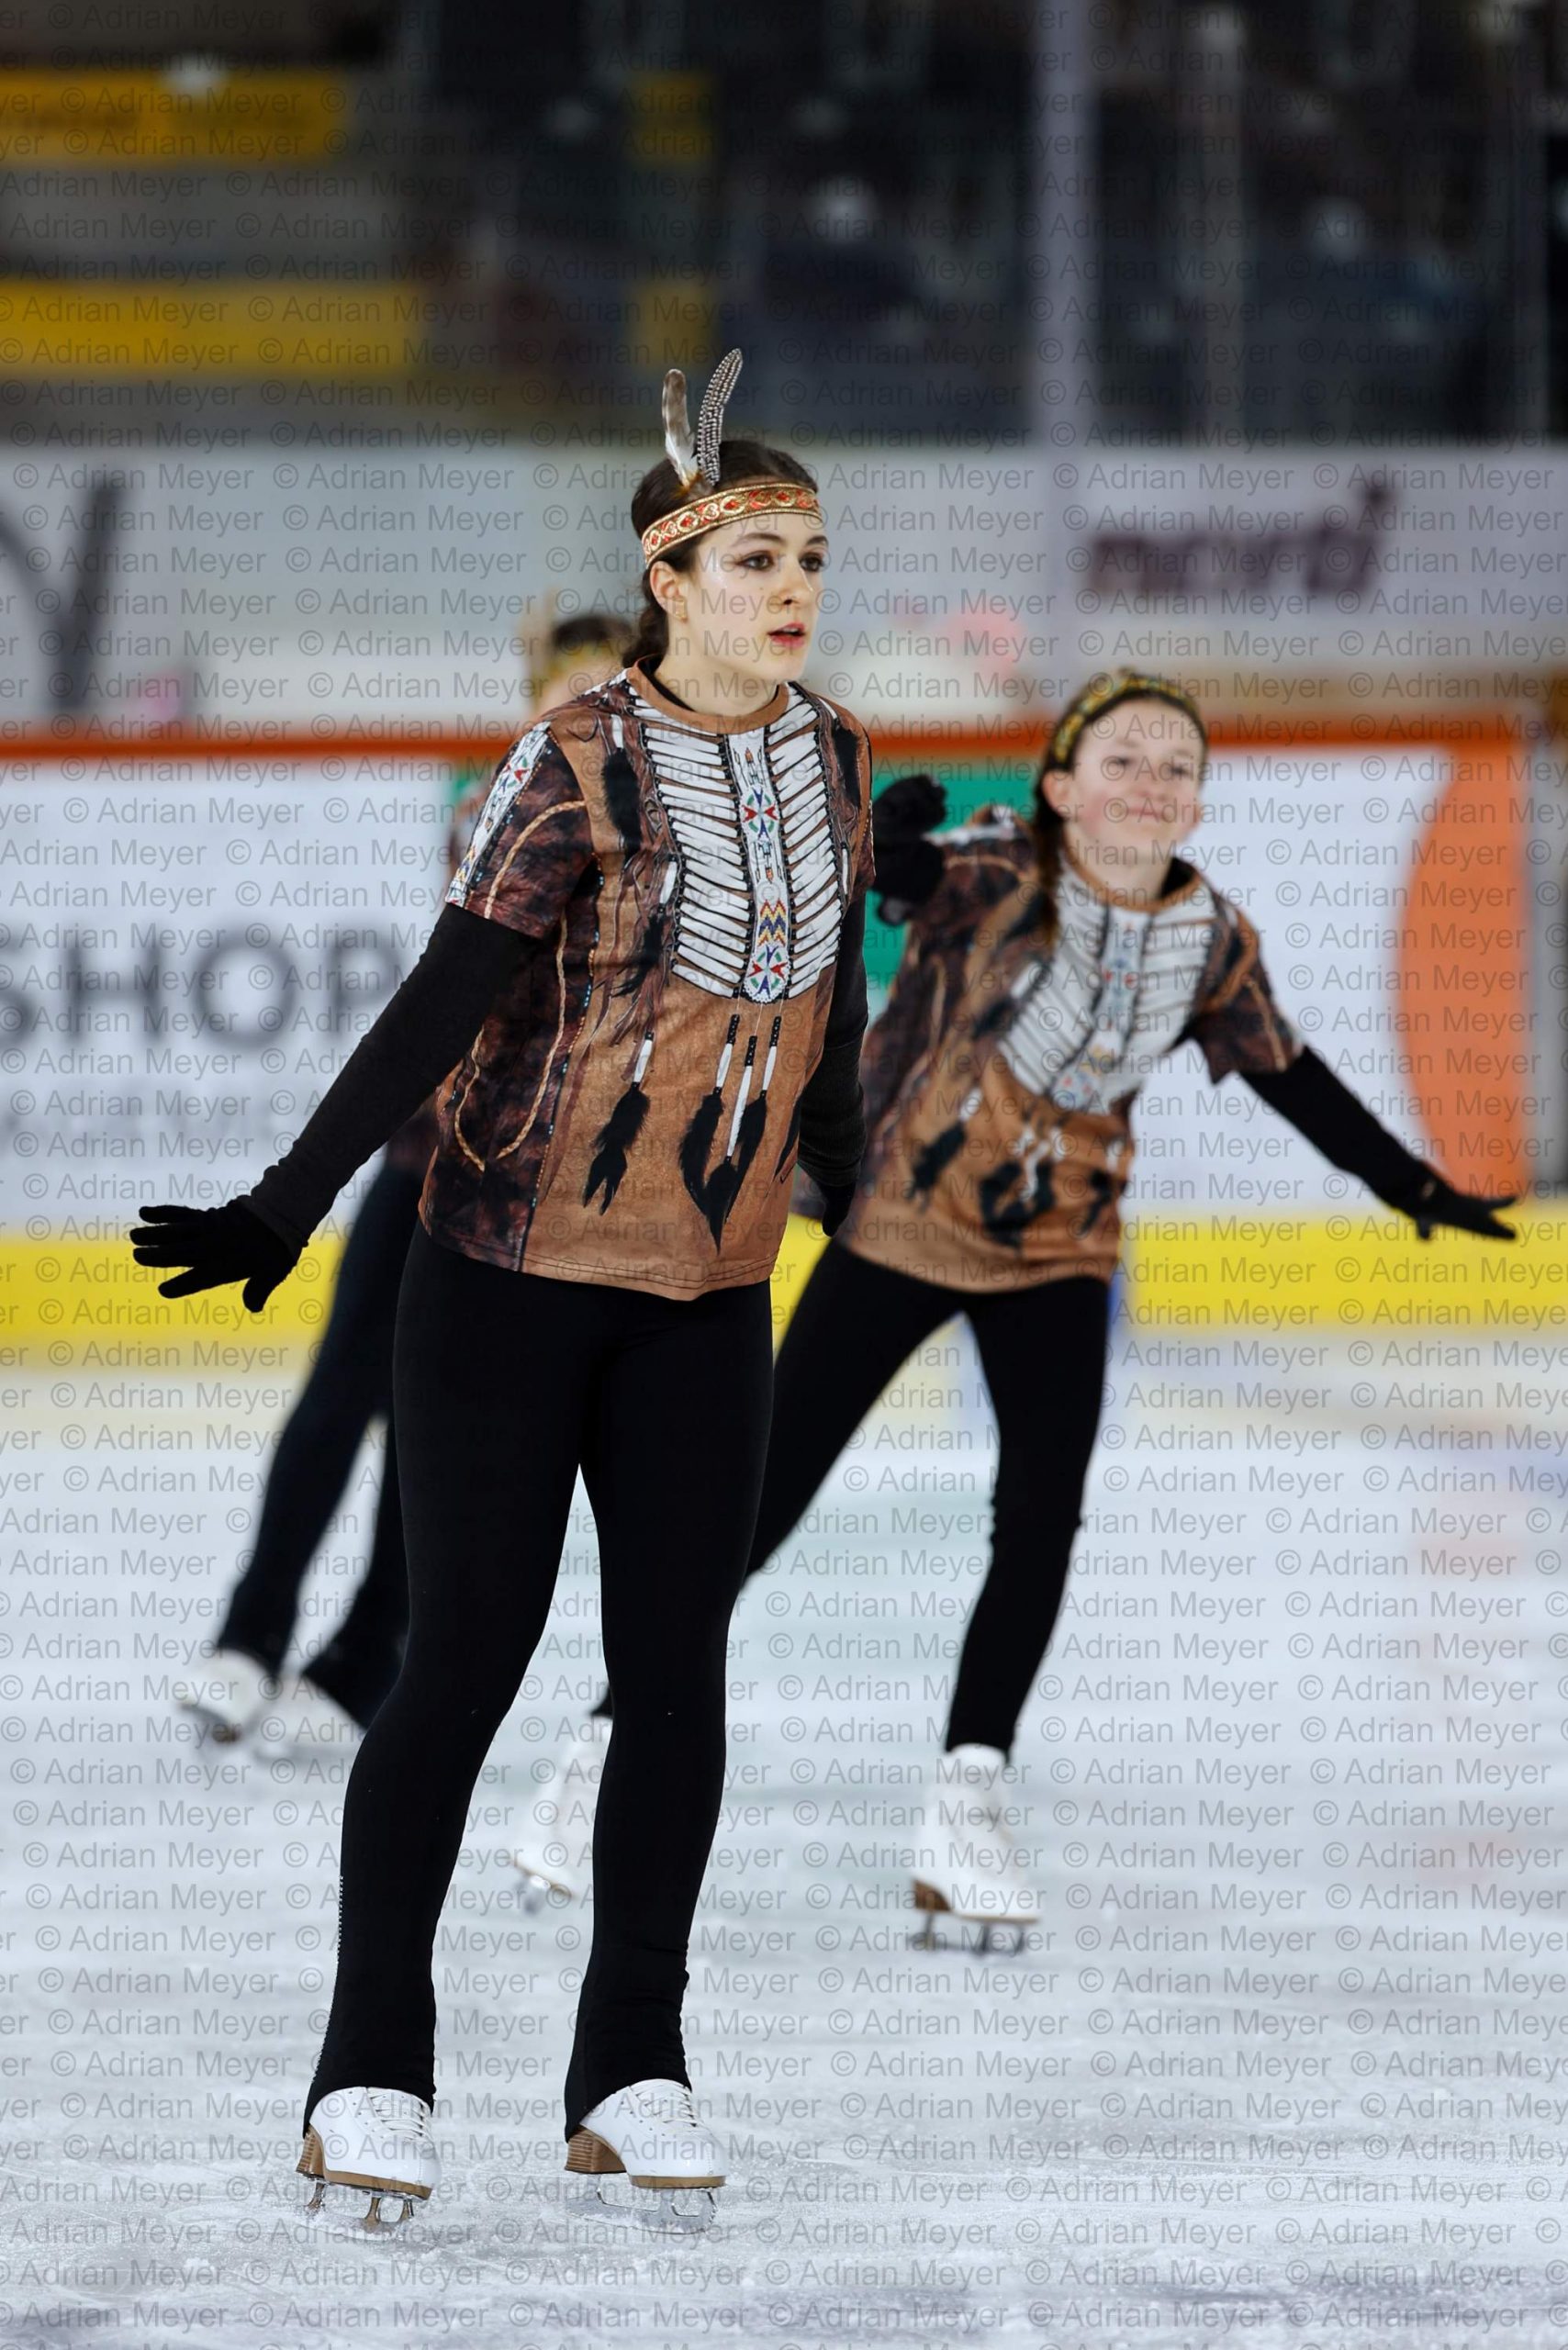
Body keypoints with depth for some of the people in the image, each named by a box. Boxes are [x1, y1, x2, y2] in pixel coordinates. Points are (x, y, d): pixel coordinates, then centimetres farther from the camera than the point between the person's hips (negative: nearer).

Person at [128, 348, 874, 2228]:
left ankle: (633, 2071, 12)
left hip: (708, 1291, 5)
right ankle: (372, 2070, 5)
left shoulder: (828, 758, 4)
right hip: (513, 1273, -5)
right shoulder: (583, 766, -14)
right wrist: (289, 1207, -24)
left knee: (676, 1668, 3)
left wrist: (849, 1188, 28)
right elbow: (446, 1001, -18)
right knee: (466, 1659, -3)